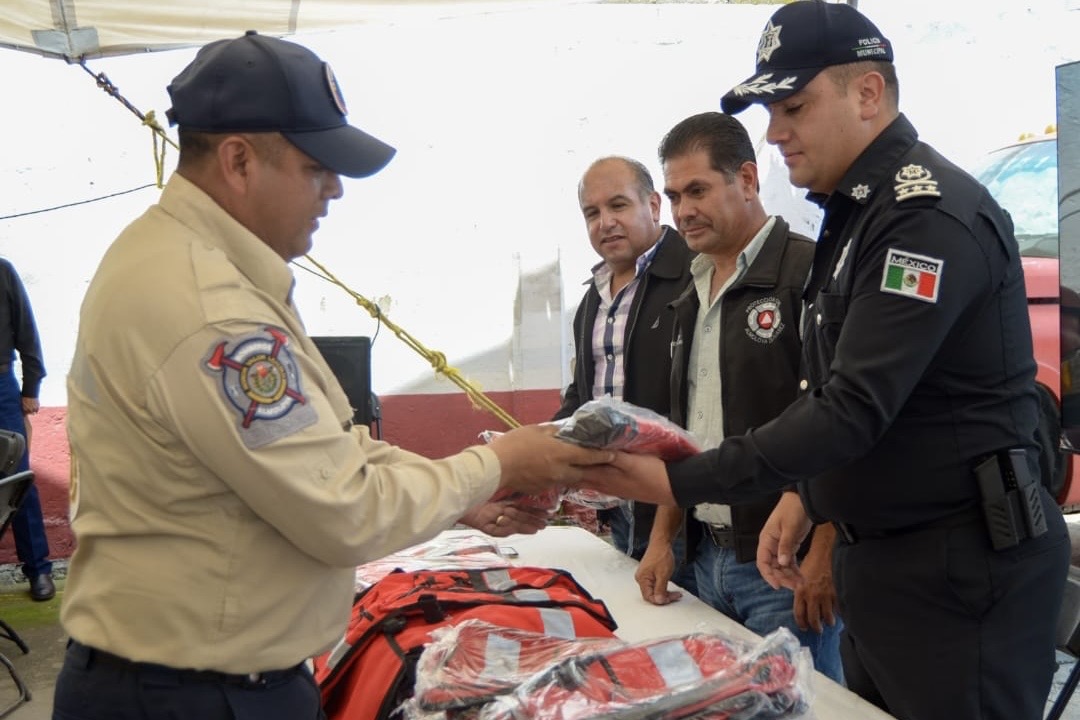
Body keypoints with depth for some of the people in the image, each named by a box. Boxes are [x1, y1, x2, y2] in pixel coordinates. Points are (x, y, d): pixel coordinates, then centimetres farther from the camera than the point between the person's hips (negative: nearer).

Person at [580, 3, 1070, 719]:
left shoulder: (931, 216, -19)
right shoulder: (856, 210, 11)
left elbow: (854, 409, -26)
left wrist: (678, 483, -25)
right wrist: (809, 494, 9)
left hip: (959, 571, -9)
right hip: (881, 555, 9)